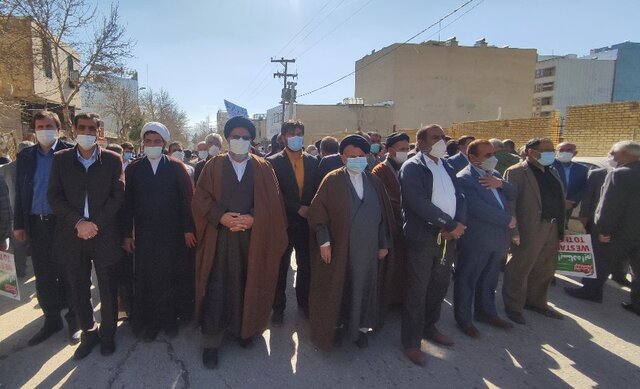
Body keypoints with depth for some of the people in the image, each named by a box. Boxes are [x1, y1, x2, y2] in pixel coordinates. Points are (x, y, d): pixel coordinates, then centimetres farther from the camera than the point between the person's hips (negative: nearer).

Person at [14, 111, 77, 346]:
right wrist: (19, 224, 6)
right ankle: (51, 320, 27)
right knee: (43, 276, 12)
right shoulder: (25, 156, 9)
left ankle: (73, 320, 21)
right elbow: (20, 193, 11)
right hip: (36, 224, 4)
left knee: (67, 274, 7)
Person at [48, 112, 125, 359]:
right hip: (72, 236, 2)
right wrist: (78, 222, -14)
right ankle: (88, 333, 32)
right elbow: (55, 197, -1)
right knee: (78, 290, 12)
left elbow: (118, 196, -5)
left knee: (108, 290, 9)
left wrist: (95, 223, -13)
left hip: (105, 235, -1)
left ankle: (107, 334, 29)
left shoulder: (112, 160, 0)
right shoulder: (61, 159, 5)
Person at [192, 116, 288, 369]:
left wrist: (253, 219, -15)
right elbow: (200, 199, 0)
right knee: (216, 289, 2)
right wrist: (221, 216, -16)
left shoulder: (263, 168, 6)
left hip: (252, 238, 1)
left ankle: (243, 329, 29)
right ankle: (211, 341, 14)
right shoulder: (213, 166, 6)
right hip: (219, 237, -1)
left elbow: (272, 202, -1)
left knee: (247, 286, 10)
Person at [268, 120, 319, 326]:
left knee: (306, 265, 12)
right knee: (280, 268, 9)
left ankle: (304, 301, 31)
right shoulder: (273, 162, -5)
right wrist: (298, 208, -16)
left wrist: (311, 210, -7)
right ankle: (278, 307, 24)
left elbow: (316, 190, 8)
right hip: (283, 223, -3)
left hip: (307, 222, 3)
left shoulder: (312, 161, 7)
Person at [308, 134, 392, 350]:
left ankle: (360, 327, 33)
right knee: (336, 287, 10)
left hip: (367, 247, 3)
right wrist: (324, 241, -16)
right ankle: (334, 325, 30)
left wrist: (384, 244, 6)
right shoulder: (332, 180, -6)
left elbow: (384, 214, 8)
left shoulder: (374, 182, 6)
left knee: (363, 287, 14)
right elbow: (317, 210, -9)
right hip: (338, 247, -3)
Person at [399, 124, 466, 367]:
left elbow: (458, 197, 9)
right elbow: (419, 202, -19)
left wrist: (458, 224, -10)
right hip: (423, 238, -7)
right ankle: (411, 341, 18)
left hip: (448, 237, 7)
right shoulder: (412, 167, -7)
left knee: (439, 288, 17)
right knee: (417, 292, 3)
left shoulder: (447, 167, 16)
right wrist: (451, 224, -16)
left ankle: (429, 328, 38)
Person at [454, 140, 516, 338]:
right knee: (467, 280, 7)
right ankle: (463, 318, 22)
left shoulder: (493, 174, 12)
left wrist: (500, 183, -12)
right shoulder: (464, 179, -16)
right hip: (476, 240, -8)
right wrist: (508, 220, -15)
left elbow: (512, 195, 9)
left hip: (497, 237, 8)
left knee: (489, 280, 21)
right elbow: (478, 208, -24)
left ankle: (486, 312, 38)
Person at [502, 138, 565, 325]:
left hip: (552, 229, 8)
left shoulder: (552, 172, 16)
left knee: (545, 269, 17)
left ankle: (536, 301, 35)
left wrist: (561, 228, 9)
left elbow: (559, 199, 15)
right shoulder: (516, 172, -9)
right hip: (529, 230, -8)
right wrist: (514, 231, -19)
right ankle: (513, 306, 19)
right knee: (520, 269, 4)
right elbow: (509, 203, -14)